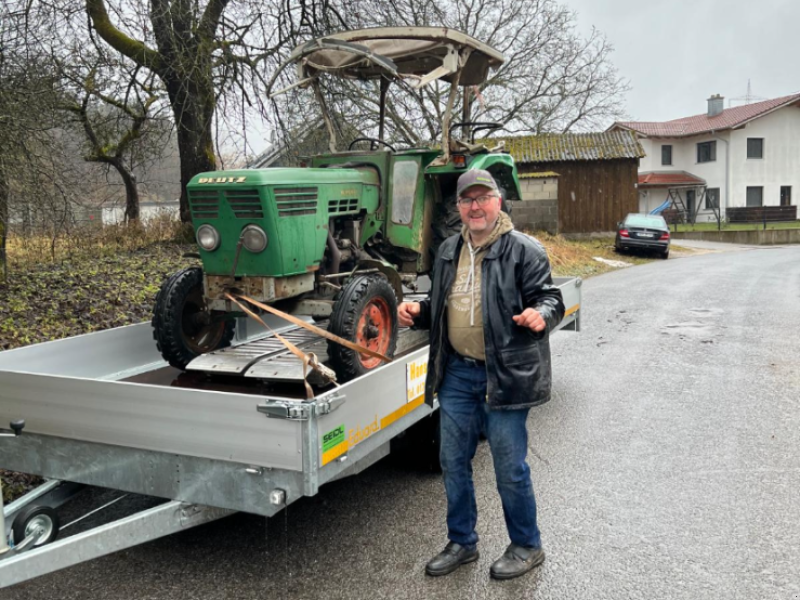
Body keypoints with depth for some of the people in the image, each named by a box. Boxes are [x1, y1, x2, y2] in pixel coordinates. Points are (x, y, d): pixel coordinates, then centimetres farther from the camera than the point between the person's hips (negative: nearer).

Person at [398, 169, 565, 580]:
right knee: (453, 462, 14)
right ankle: (462, 542, 33)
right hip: (457, 373, 7)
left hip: (505, 374, -6)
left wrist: (541, 314, -32)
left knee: (509, 469, 4)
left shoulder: (523, 250, -8)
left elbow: (550, 298, -10)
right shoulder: (449, 251, 13)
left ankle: (526, 546, 27)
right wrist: (418, 312, 3)